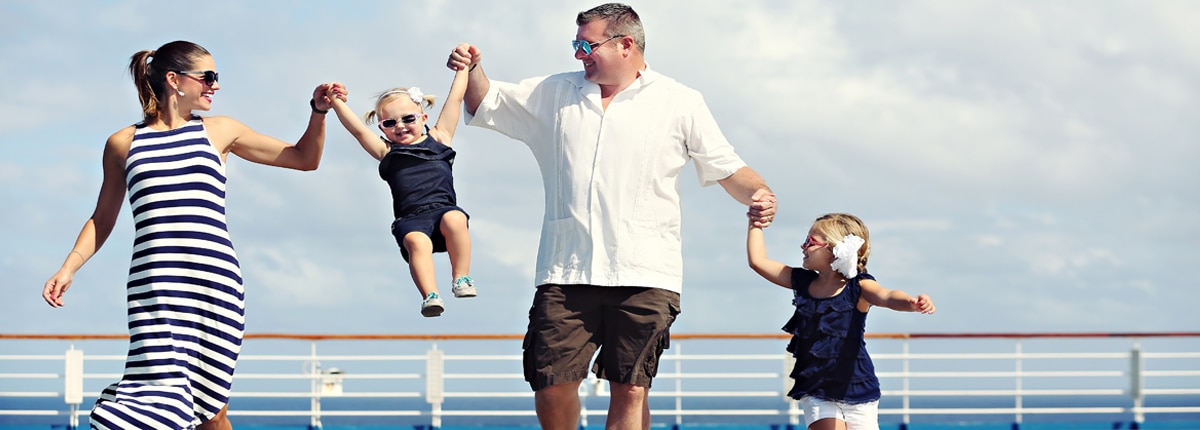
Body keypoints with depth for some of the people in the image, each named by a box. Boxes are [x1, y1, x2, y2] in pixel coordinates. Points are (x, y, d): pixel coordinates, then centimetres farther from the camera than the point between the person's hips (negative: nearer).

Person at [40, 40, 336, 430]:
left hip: (215, 282, 2)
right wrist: (69, 266, 7)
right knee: (162, 396, -20)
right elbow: (103, 219, 21)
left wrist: (318, 111, 8)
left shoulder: (219, 131, 16)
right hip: (154, 287, -2)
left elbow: (305, 158, 22)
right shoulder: (123, 144, 13)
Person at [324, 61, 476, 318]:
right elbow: (358, 130, 9)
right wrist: (335, 101, -1)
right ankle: (430, 295, -41)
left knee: (454, 219, -33)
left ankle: (461, 279, -23)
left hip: (444, 210, 0)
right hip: (411, 219, 0)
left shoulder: (438, 138, 19)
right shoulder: (387, 152, 19)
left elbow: (456, 98, 22)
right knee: (416, 241, -32)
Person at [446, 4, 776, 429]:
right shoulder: (556, 94, 16)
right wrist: (472, 70, 1)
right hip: (565, 272, 3)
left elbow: (727, 168, 5)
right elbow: (486, 103, 22)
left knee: (630, 391, -5)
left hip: (644, 276, -3)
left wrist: (757, 194, -15)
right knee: (552, 386, -1)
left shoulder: (680, 103, 6)